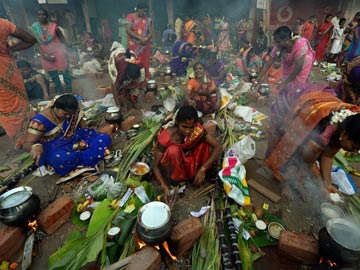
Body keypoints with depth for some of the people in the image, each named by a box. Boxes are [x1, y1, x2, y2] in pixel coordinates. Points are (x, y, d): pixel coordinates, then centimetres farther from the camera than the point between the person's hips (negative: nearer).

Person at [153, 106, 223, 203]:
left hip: (188, 162, 3)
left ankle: (193, 175, -4)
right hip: (172, 167, -2)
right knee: (173, 150, -35)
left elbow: (218, 147, -23)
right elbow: (155, 166, -25)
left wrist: (202, 169, -30)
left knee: (206, 143, -20)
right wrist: (164, 186, -40)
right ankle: (174, 180, -11)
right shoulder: (167, 137, -31)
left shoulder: (197, 130, -25)